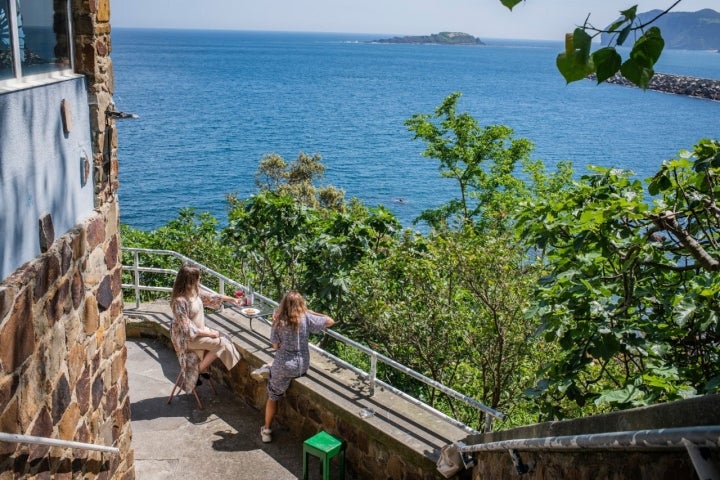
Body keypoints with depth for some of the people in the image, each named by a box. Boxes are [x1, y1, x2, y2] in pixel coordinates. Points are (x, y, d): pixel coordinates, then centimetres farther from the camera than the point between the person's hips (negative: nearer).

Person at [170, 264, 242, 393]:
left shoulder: (195, 291, -4)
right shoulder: (180, 301, -28)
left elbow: (211, 296, 14)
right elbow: (187, 329, -25)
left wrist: (232, 299, 21)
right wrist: (209, 333, -19)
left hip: (200, 330, 9)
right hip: (187, 338, -8)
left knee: (223, 340, -5)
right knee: (220, 343, -17)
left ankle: (199, 369, 8)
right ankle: (197, 372, 1)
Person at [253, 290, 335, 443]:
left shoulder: (278, 322, -13)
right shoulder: (306, 318, -11)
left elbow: (276, 346, -3)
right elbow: (330, 321, -1)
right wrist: (311, 313, 4)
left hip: (284, 367, -2)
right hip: (302, 367, 2)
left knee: (273, 397, 18)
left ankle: (267, 430, 24)